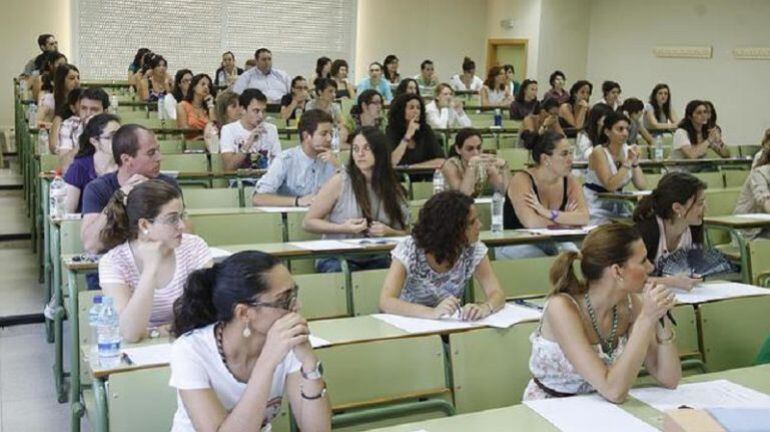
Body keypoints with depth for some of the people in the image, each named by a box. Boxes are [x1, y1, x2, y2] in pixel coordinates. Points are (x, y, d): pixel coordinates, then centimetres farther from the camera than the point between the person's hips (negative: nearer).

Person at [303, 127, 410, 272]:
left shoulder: (393, 188, 4)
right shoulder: (339, 181, -5)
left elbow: (404, 233, 14)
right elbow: (308, 223, -1)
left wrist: (388, 232, -10)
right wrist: (342, 228, -17)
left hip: (376, 260, 3)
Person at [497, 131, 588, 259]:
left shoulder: (569, 180, -1)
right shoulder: (521, 180, -17)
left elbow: (584, 218, -14)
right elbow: (531, 222, -30)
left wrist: (550, 214, -27)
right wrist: (566, 218, -14)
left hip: (552, 243, 6)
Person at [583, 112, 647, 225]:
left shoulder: (628, 150, 2)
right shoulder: (599, 152, -15)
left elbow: (642, 186, -3)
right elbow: (610, 185, -25)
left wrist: (635, 162, -14)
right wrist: (628, 162, -25)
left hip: (617, 206, 6)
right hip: (595, 208, -6)